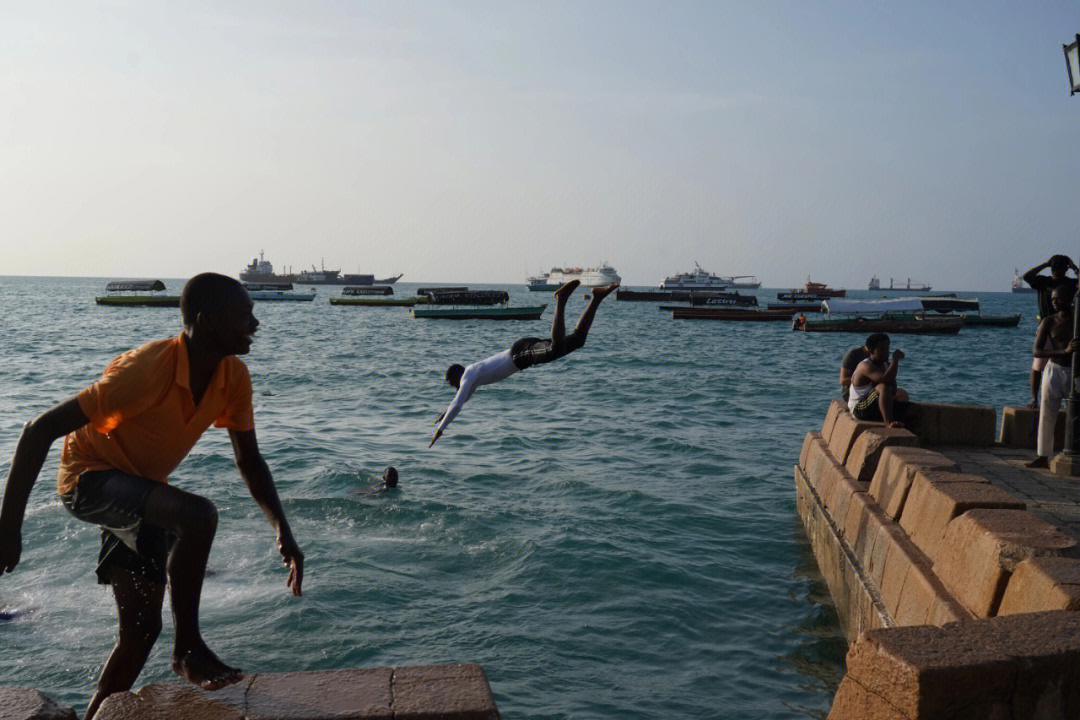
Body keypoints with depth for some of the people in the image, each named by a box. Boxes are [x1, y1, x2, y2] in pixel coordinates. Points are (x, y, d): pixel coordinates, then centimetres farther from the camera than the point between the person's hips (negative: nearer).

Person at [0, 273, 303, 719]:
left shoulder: (234, 377, -10)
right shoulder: (146, 370, -31)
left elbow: (249, 461, 1)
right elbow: (40, 430, -28)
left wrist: (283, 531, -8)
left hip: (142, 488, 8)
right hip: (90, 478, -8)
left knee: (142, 629, 9)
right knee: (197, 515, -34)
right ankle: (188, 649, -17)